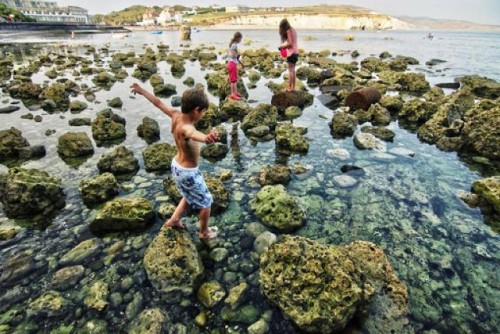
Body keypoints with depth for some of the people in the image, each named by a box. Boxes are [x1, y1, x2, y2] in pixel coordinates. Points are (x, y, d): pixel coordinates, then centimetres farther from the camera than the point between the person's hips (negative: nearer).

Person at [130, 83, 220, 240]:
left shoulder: (176, 115, -11)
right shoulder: (186, 127, -35)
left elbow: (158, 102, 7)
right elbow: (194, 134, -62)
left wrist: (142, 91, 25)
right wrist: (207, 138, -85)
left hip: (177, 165, 9)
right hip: (188, 172, -9)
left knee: (190, 195, 33)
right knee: (206, 202, 15)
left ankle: (174, 220, 45)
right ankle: (204, 232, 35)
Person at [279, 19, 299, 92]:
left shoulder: (288, 31, -12)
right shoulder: (293, 30, 15)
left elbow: (290, 43, -18)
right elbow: (292, 43, 14)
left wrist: (281, 47, -7)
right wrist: (283, 46, 12)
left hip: (291, 52, -9)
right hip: (295, 51, 9)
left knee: (290, 70, -7)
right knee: (293, 70, 11)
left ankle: (289, 88, -4)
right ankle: (293, 88, 14)